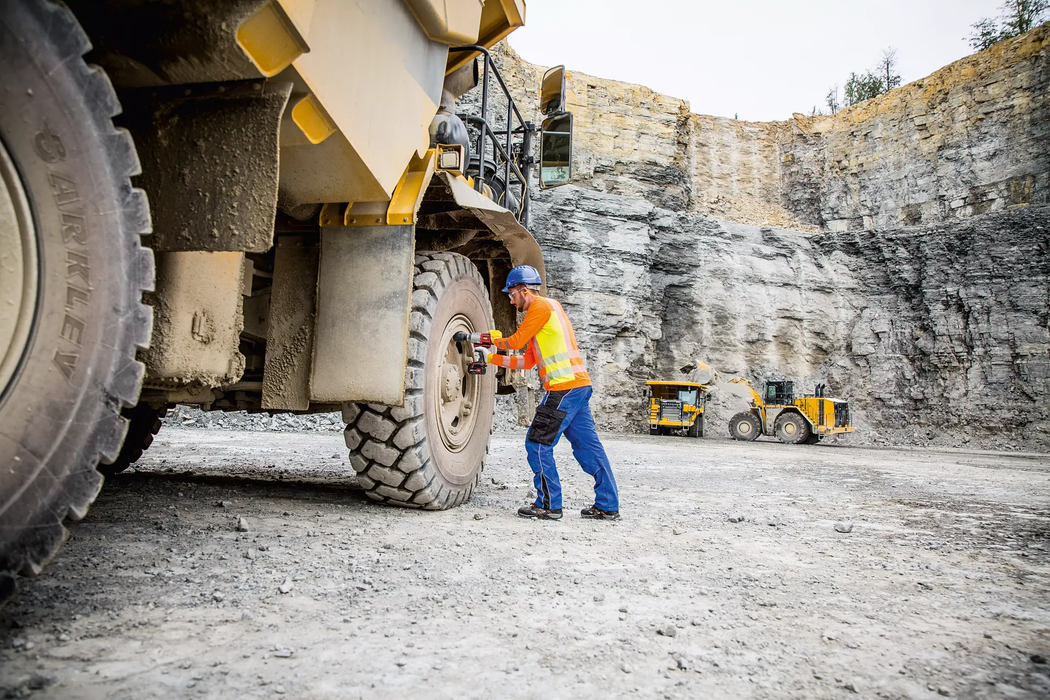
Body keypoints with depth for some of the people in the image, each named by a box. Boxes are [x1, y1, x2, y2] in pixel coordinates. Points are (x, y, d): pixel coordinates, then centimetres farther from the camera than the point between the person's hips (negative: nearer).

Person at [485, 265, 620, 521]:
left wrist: (495, 340, 17)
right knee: (587, 446, 11)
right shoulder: (542, 309, 25)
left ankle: (549, 505, 5)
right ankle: (607, 507, 15)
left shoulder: (542, 305, -5)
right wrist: (492, 358, 24)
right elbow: (527, 361, 25)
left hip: (564, 388, -10)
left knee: (538, 445, -2)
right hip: (579, 386, 10)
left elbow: (516, 341, -2)